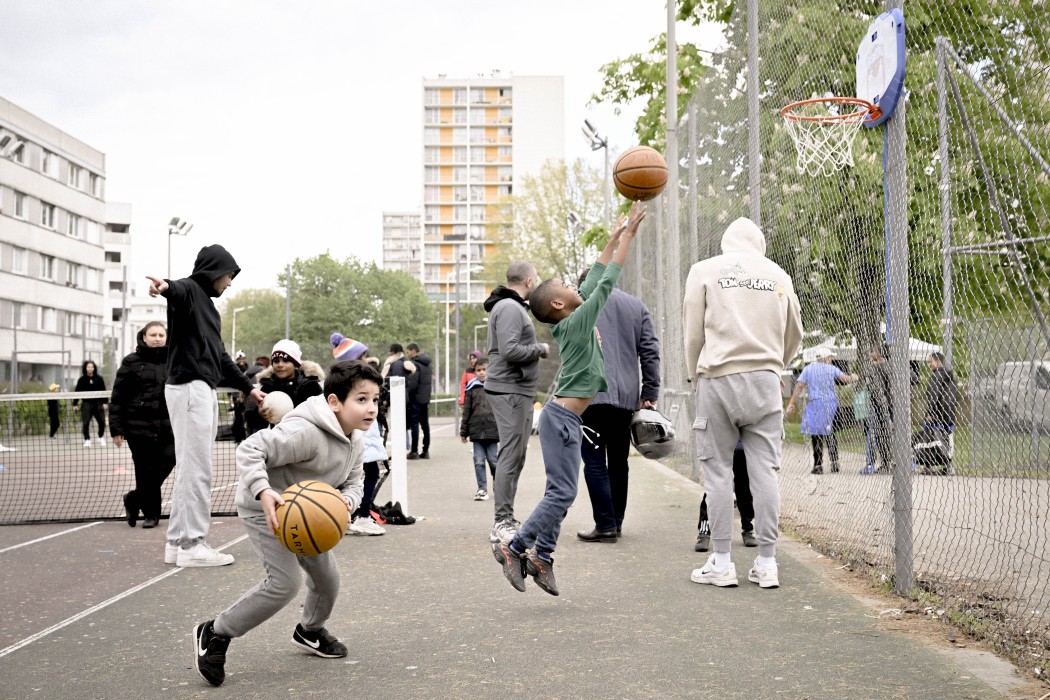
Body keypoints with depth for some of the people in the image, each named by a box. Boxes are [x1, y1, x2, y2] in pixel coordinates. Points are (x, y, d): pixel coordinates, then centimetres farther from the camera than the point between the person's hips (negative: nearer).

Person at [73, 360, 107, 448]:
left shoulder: (99, 379, 2)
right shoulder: (82, 380, 1)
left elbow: (103, 391, 5)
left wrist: (104, 402, -1)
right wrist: (75, 404, 1)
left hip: (98, 403, 1)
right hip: (87, 403, -1)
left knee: (102, 422, 0)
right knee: (85, 423, -8)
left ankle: (101, 438, 23)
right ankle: (87, 440, 3)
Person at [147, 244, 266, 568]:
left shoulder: (207, 303, 24)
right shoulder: (190, 290, -3)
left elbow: (220, 356, 30)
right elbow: (178, 289, -31)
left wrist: (248, 387, 32)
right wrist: (165, 287, -54)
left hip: (204, 391, 10)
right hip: (189, 387, -10)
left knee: (191, 468, 10)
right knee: (196, 469, -9)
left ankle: (178, 541, 14)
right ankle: (191, 544, -5)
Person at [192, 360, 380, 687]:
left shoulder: (355, 441, -4)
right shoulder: (306, 432, -34)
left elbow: (353, 483, 2)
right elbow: (249, 449, -35)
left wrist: (346, 502, -22)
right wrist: (263, 491, -48)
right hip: (264, 509, -9)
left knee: (327, 575, 13)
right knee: (286, 582, -19)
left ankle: (310, 630, 44)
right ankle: (215, 634, -3)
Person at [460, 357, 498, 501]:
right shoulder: (472, 389, 7)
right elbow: (466, 411, 9)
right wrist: (463, 432, 8)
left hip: (493, 430, -1)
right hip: (476, 431, 2)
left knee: (493, 460, 5)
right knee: (479, 461, 1)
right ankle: (482, 489, 6)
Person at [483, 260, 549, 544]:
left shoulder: (513, 307, 20)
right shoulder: (509, 308, -14)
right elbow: (510, 350, -24)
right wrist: (541, 349, -11)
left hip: (518, 390, 11)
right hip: (510, 390, -11)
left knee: (515, 456, 13)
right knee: (511, 455, -11)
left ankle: (506, 520, 19)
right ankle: (502, 523, -9)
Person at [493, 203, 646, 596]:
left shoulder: (571, 323, 12)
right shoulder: (578, 321, -11)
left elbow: (594, 282, 21)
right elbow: (606, 282, -9)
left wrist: (614, 239, 25)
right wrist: (627, 235, -3)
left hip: (566, 419, 10)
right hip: (561, 417, -10)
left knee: (560, 491, 9)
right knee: (563, 491, -10)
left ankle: (542, 555, 11)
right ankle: (514, 547, -6)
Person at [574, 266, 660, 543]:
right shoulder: (637, 306, 17)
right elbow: (650, 352, 10)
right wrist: (650, 393, 10)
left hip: (592, 395, -5)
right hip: (627, 397, 5)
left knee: (595, 462, -2)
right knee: (618, 461, 14)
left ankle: (605, 525, -6)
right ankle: (616, 521, 21)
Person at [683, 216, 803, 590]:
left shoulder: (704, 270, 6)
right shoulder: (778, 274, 13)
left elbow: (693, 334, 4)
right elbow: (794, 337, 20)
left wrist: (697, 379, 15)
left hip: (718, 378, -2)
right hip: (765, 379, 2)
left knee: (718, 471, 2)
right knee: (764, 470, 3)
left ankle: (721, 562, 2)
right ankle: (766, 563, 4)